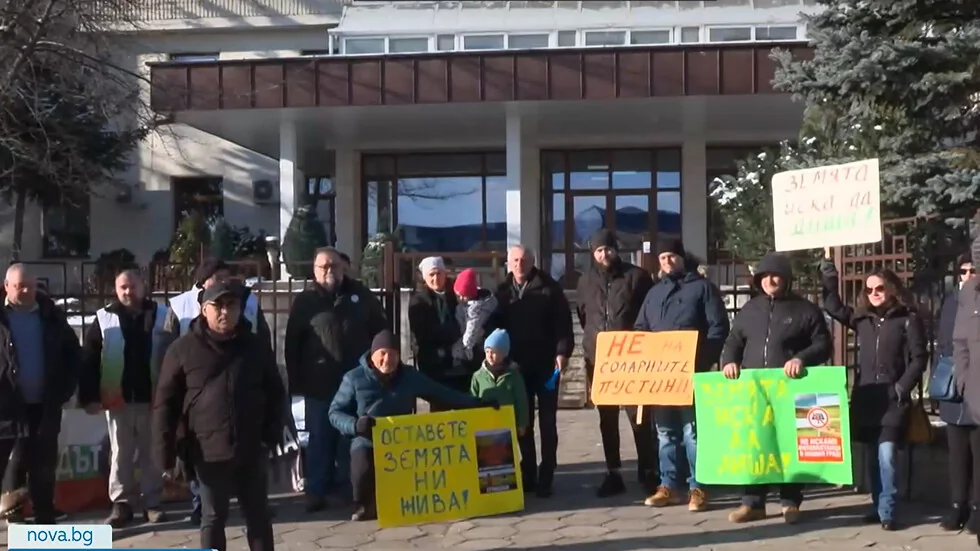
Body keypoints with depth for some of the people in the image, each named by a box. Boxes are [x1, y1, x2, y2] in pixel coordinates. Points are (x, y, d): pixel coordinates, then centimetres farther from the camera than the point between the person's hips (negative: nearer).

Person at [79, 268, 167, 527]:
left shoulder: (161, 315, 0)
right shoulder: (104, 319, 0)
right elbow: (89, 361, 0)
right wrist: (89, 397, -7)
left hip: (152, 398, 0)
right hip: (117, 399, 0)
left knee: (152, 453, 8)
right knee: (120, 454, 8)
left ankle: (152, 503, 16)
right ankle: (121, 503, 14)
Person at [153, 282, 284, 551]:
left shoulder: (257, 346, 5)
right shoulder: (183, 348, -2)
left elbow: (275, 394, 10)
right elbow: (165, 403, -2)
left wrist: (272, 435, -2)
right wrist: (165, 454, -6)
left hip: (252, 448, 2)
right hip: (208, 451, -2)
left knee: (258, 515, 11)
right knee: (213, 518, 7)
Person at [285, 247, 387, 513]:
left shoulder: (361, 295, 6)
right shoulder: (304, 302, 2)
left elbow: (380, 332, 11)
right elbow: (292, 346, 2)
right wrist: (296, 382, -3)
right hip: (319, 385, -1)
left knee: (353, 439, 9)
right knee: (320, 440, 4)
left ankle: (350, 490, 19)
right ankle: (316, 492, 10)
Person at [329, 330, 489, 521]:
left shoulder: (410, 376, 10)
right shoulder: (354, 378, 1)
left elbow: (442, 395, 11)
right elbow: (335, 412, 4)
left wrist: (477, 404, 2)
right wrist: (355, 424, -18)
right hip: (367, 442, -2)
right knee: (363, 470, -33)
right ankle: (365, 507, 1)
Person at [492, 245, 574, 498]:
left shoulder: (549, 287, -3)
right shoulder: (502, 292, 8)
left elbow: (563, 321, -6)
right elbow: (494, 326, 10)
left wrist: (562, 352, -16)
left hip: (546, 363, -3)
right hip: (516, 365, 3)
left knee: (547, 421, 1)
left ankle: (546, 476, 5)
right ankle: (528, 474, 15)